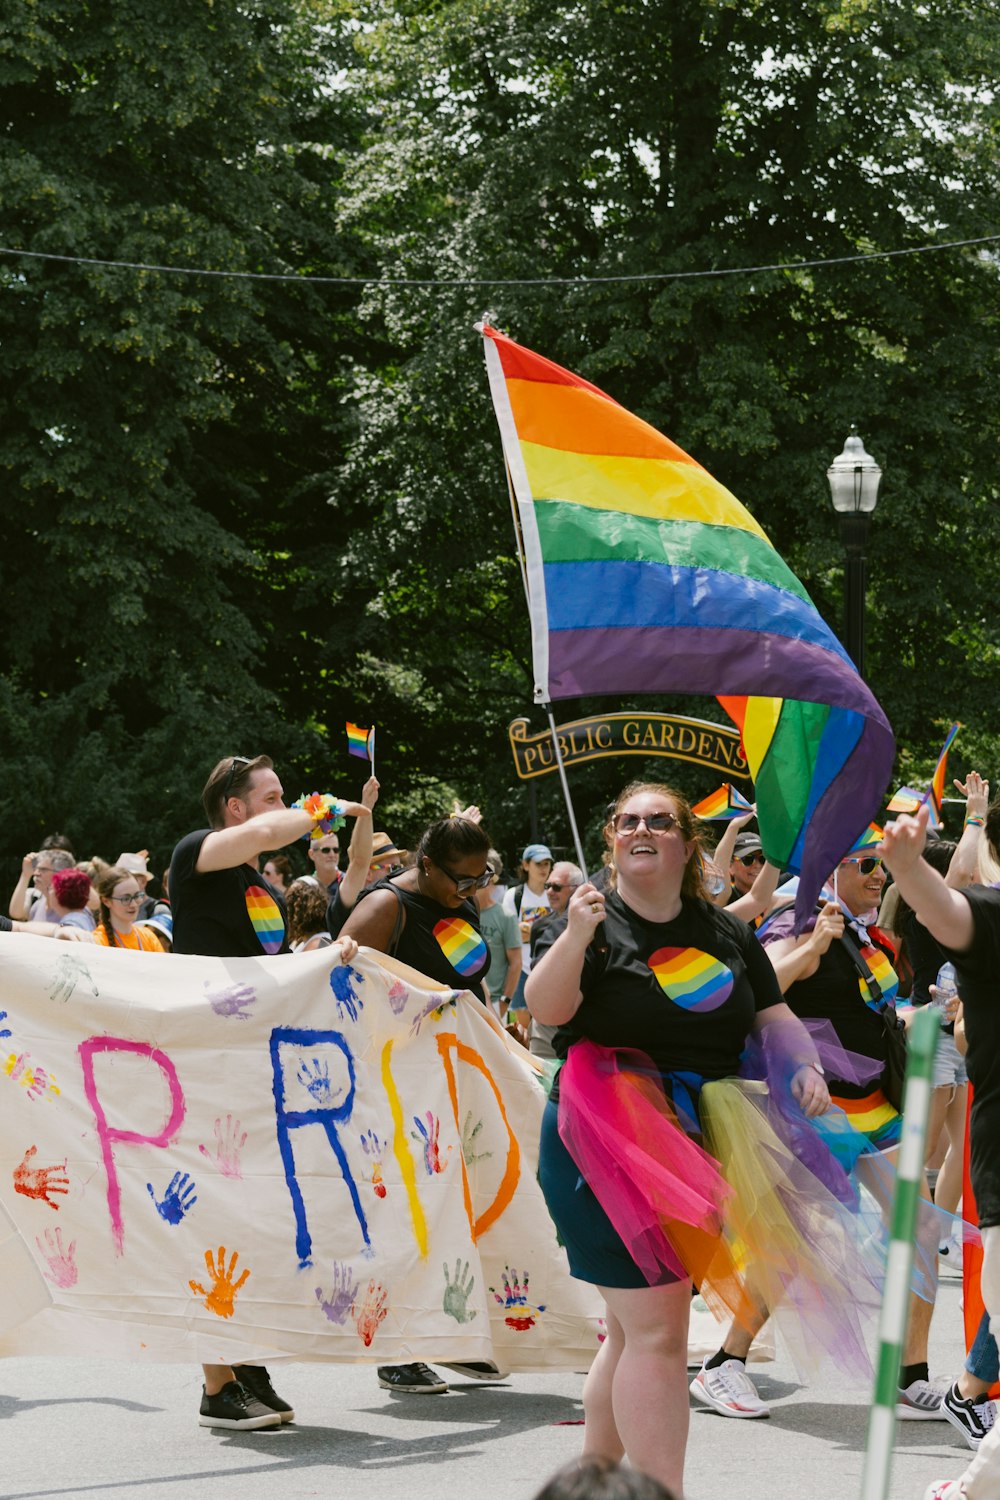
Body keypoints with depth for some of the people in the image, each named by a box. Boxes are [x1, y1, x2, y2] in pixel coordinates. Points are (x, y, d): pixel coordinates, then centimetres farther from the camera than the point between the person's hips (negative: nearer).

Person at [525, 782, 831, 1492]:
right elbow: (547, 1007, -18)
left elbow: (775, 1014, 17)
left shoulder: (727, 934, 10)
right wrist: (576, 938, -34)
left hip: (695, 1144, 6)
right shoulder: (594, 921, -5)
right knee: (657, 1330, -12)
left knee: (637, 1329, 16)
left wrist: (806, 1066, -2)